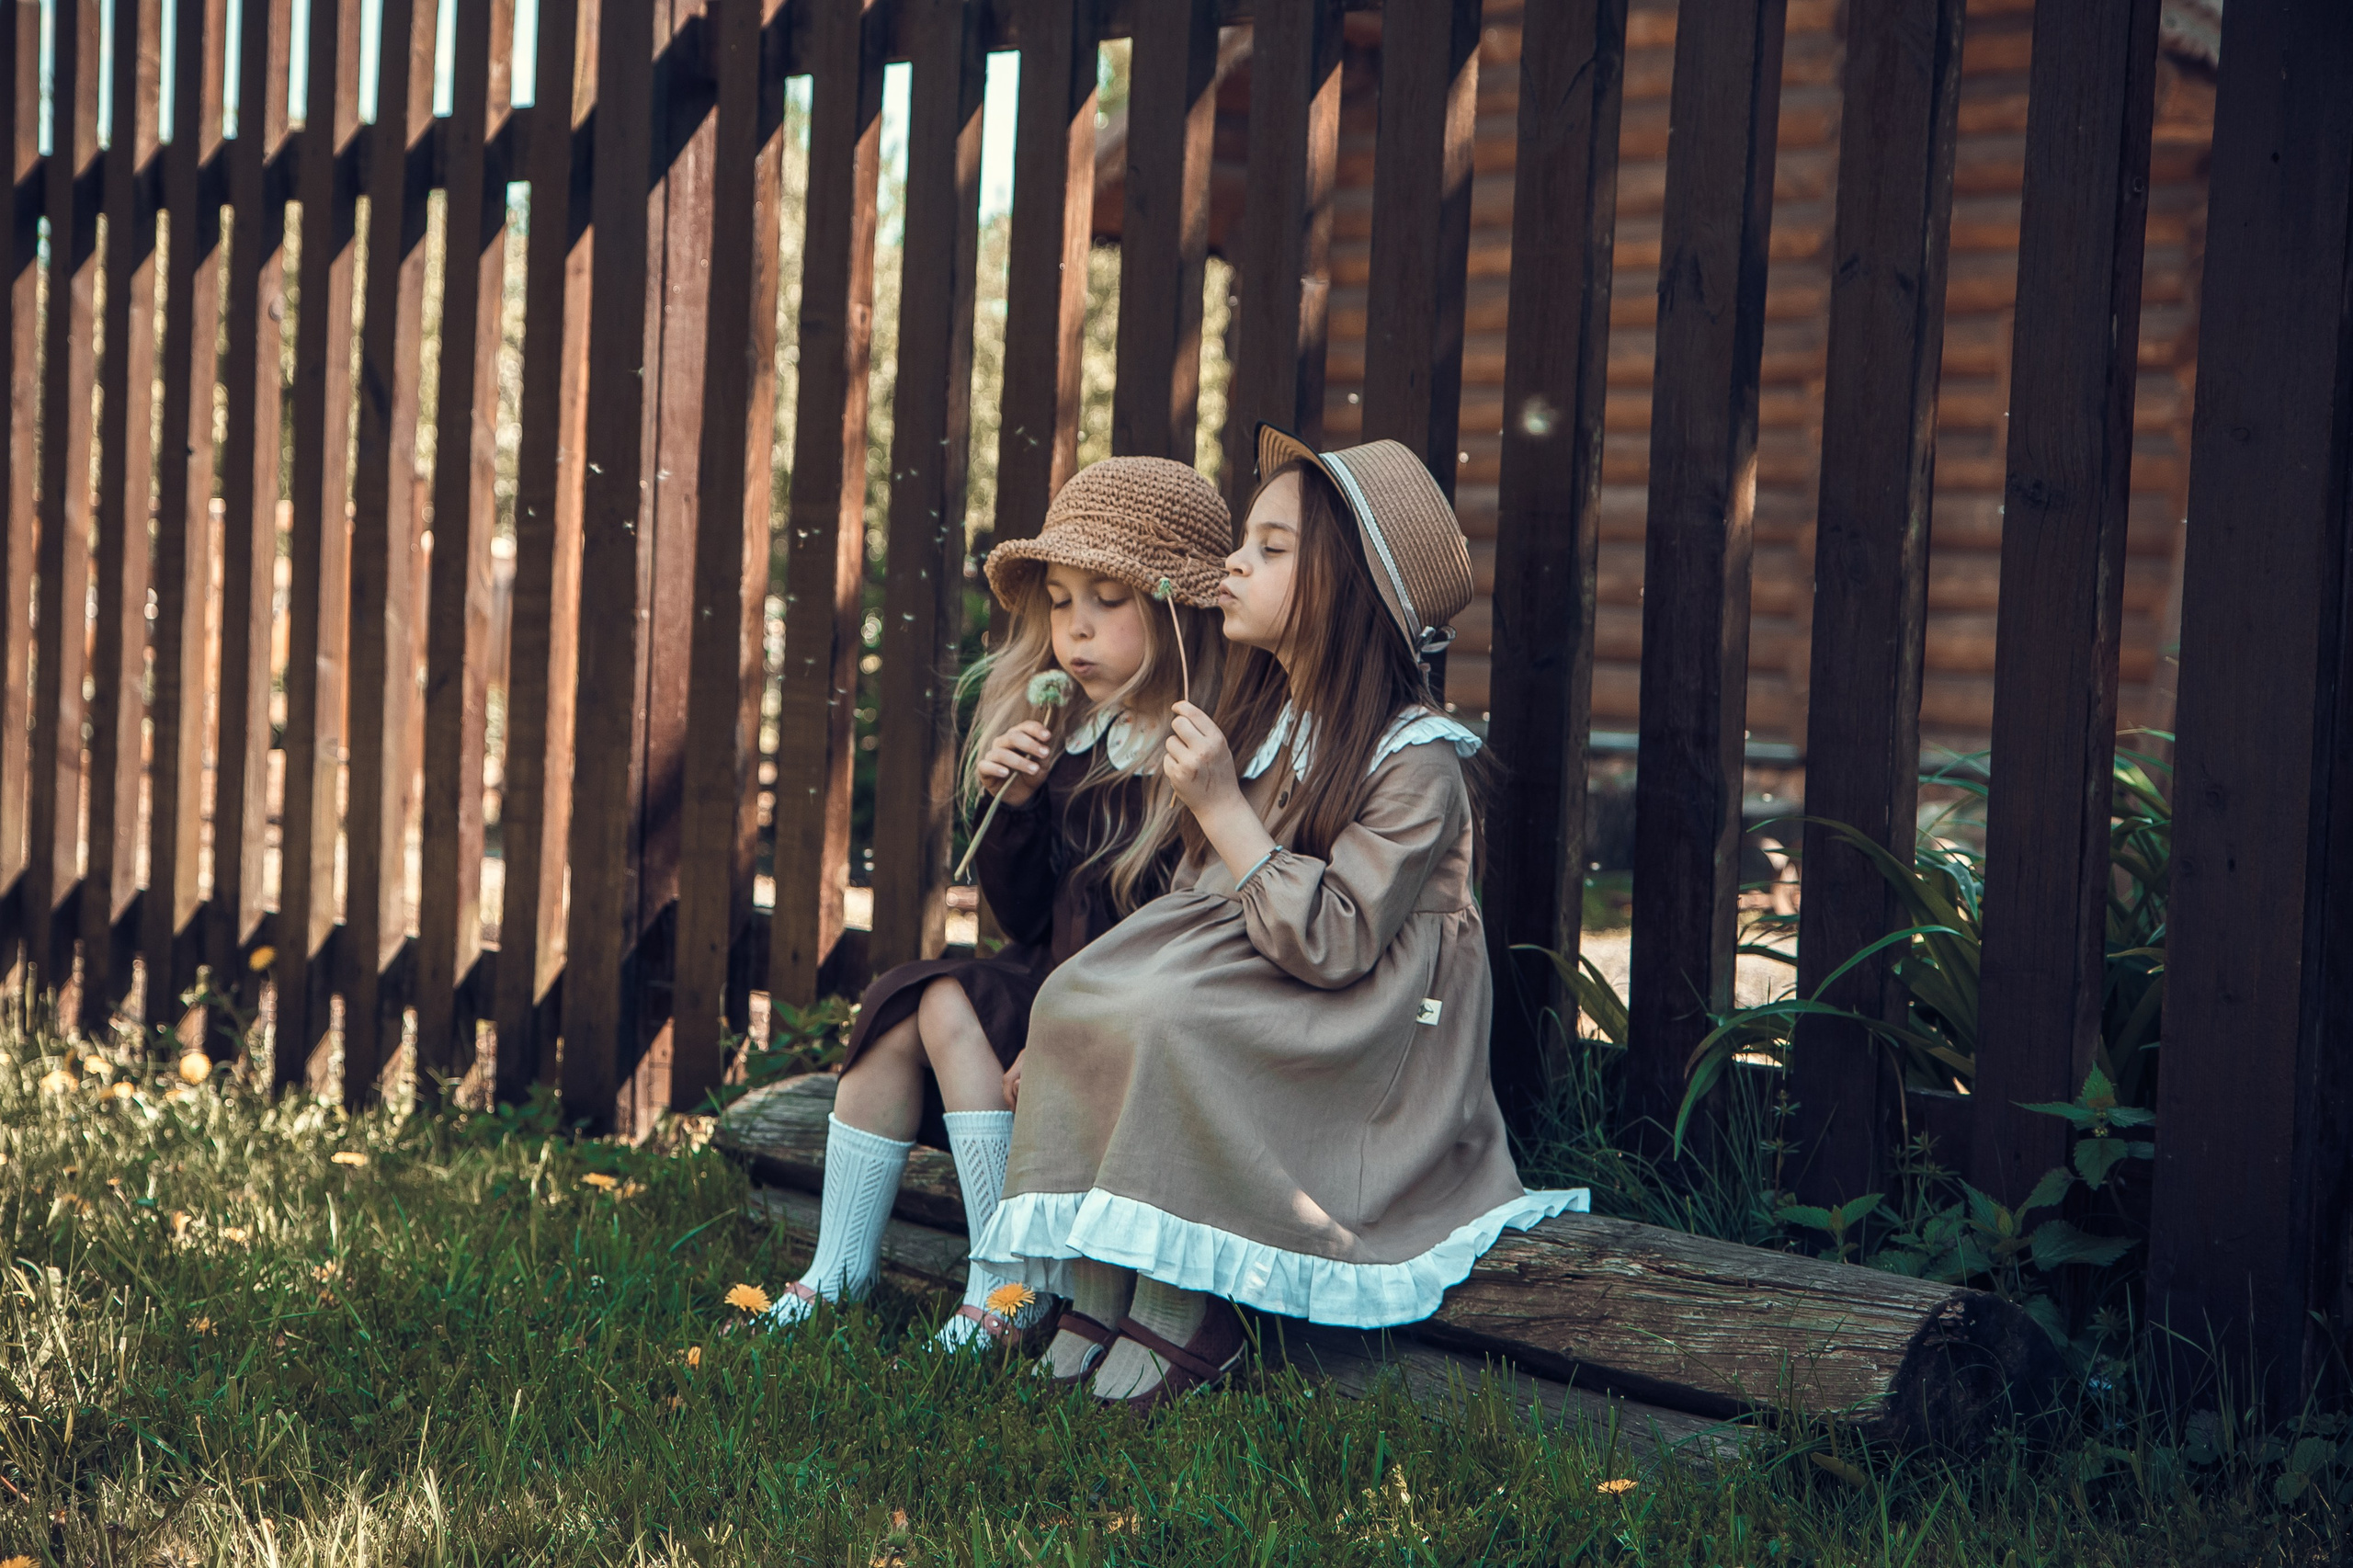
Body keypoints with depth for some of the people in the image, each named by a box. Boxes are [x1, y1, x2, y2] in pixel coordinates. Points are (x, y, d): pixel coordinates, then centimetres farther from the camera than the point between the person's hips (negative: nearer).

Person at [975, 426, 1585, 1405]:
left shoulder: (1418, 762, -16)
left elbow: (1334, 944, -25)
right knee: (1075, 995, -14)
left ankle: (1182, 1318, -20)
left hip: (1358, 1031, -8)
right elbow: (1203, 890, 17)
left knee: (1170, 1023, -30)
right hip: (1243, 982, 8)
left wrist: (1222, 806, -24)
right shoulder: (1262, 716, 9)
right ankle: (1097, 1296, -14)